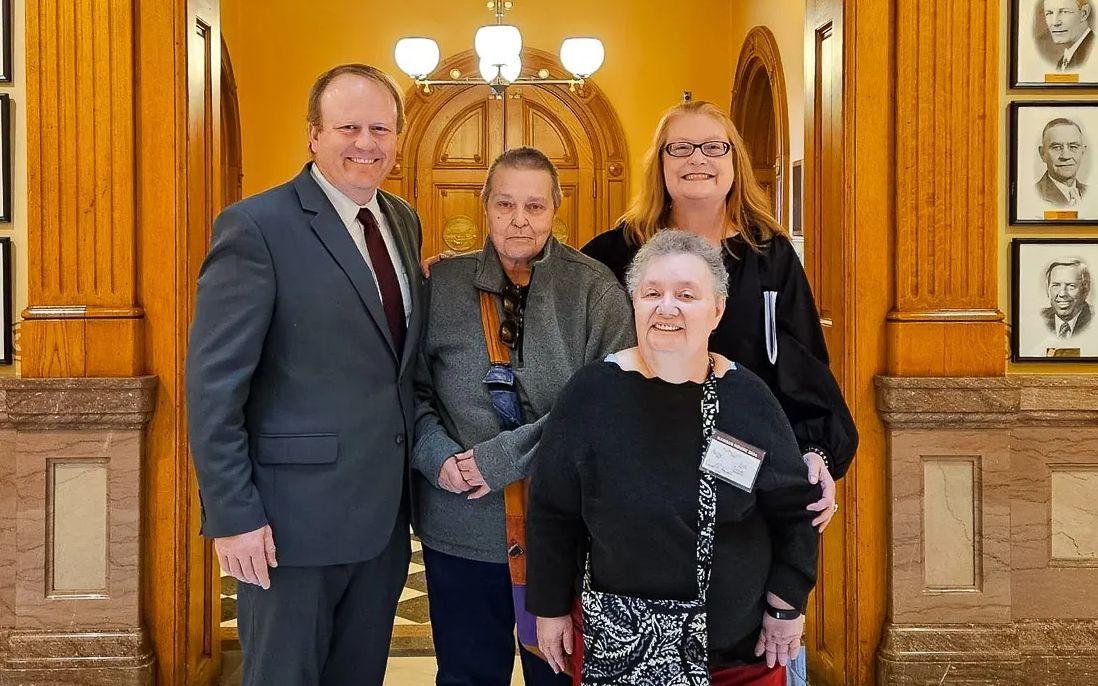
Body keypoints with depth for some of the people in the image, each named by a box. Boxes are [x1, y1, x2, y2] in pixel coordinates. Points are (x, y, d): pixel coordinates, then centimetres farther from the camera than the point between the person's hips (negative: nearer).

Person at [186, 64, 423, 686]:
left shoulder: (404, 222, 9)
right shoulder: (256, 228, -13)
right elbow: (214, 386, -15)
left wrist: (424, 464, 10)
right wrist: (233, 516, -17)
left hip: (385, 514, 7)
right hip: (294, 516, -7)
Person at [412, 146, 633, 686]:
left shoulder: (596, 291, -5)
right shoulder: (443, 284, 2)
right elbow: (413, 388, 7)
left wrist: (508, 456, -18)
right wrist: (438, 457, -12)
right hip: (459, 528, 2)